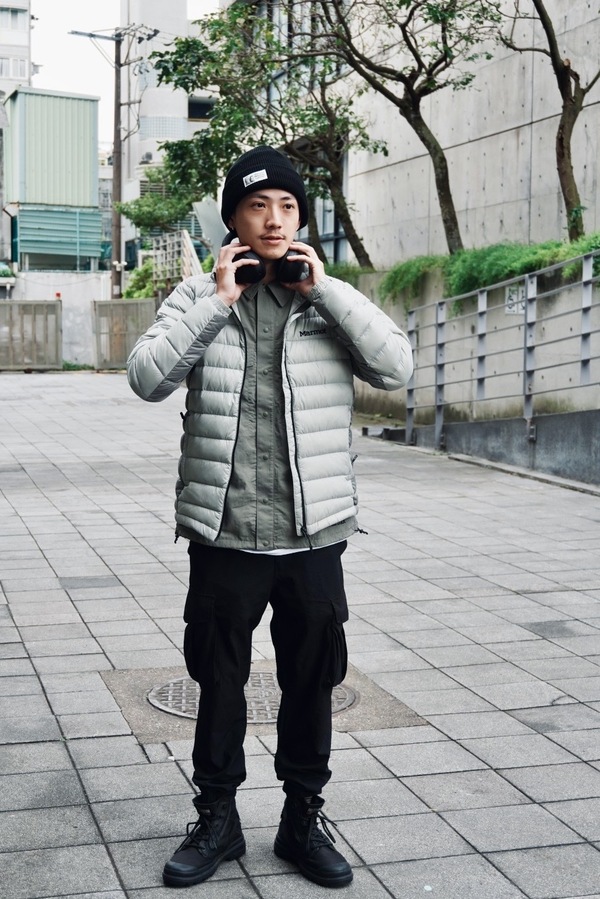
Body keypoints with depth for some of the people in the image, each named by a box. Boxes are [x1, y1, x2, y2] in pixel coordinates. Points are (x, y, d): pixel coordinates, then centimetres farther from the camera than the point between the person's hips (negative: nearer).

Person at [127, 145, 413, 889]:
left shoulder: (329, 298, 4)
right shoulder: (198, 296, 2)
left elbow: (395, 367, -10)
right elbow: (147, 378, -12)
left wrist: (324, 288, -12)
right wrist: (218, 301, -15)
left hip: (314, 536, 1)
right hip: (223, 535, -1)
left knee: (312, 684, 13)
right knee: (219, 685, 14)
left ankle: (303, 819, 32)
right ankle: (216, 819, 32)